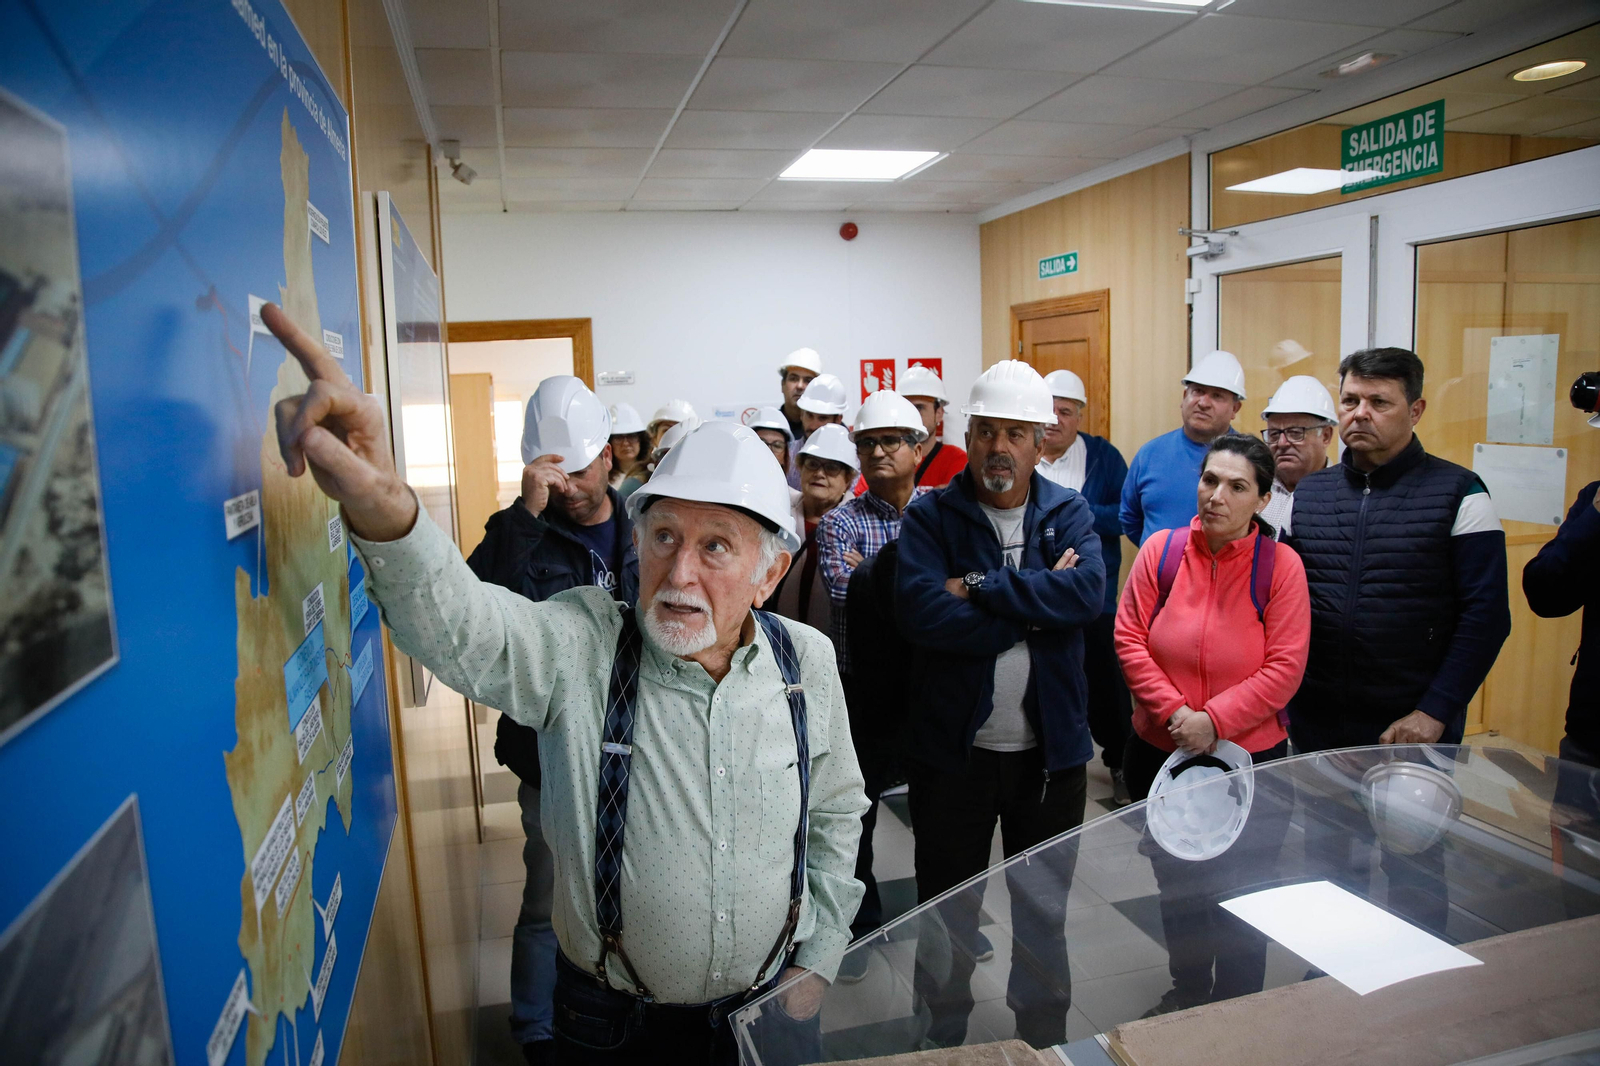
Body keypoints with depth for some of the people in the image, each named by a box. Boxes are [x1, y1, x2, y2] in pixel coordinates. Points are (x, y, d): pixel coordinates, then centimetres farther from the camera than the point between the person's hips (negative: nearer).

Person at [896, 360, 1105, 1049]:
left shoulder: (1069, 514, 0)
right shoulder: (931, 516, -7)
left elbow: (1088, 592, -20)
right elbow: (921, 614, -23)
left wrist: (981, 588, -22)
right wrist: (1035, 606, -19)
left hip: (1050, 747, 2)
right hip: (952, 746, -2)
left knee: (1046, 910, 20)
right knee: (946, 913, 16)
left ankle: (1043, 1036, 43)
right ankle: (942, 1039, 38)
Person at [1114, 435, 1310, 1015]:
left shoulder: (1281, 564, -10)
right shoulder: (1161, 550, -6)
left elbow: (1285, 667, -12)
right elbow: (1129, 637, -6)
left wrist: (1214, 720, -19)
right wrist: (1172, 711, -16)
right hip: (1159, 755, 3)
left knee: (1240, 896, 13)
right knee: (1176, 887, 22)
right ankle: (1187, 989, 46)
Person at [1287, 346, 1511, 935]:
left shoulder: (1457, 494, -5)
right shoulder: (1306, 494, 6)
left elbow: (1487, 615, -9)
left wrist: (1434, 712, -15)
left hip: (1416, 732, -3)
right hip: (1317, 727, 4)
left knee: (1415, 879, 12)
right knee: (1323, 872, 17)